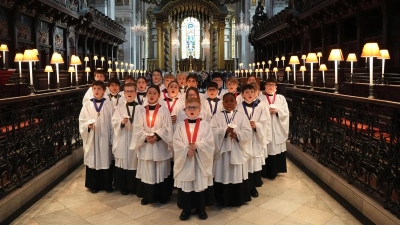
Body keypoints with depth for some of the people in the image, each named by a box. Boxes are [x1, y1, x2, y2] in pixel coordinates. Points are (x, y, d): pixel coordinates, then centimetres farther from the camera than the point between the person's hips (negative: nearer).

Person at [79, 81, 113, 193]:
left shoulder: (108, 104, -1)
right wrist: (88, 125, -20)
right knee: (93, 160, 7)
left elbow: (112, 121, 1)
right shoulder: (87, 104, 0)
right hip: (92, 138, 1)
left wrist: (112, 137, -1)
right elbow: (82, 121, 1)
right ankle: (94, 185, 22)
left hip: (105, 137, 0)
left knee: (106, 160, 7)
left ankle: (107, 184, 21)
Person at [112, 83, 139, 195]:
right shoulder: (119, 107, 5)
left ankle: (134, 187, 19)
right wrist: (122, 122, -20)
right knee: (122, 162, 5)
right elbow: (114, 122, -2)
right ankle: (123, 187, 20)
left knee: (134, 162, 4)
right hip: (122, 139, 1)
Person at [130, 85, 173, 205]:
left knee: (161, 171, 5)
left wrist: (157, 136, -19)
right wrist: (146, 137, -15)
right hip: (145, 145, 2)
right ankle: (147, 196, 20)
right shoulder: (140, 110, 5)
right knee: (146, 171, 7)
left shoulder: (164, 110, -1)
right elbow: (137, 128, 0)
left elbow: (167, 127, -6)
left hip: (160, 145, -1)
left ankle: (162, 196, 18)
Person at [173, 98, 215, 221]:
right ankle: (186, 209, 22)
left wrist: (197, 146, -21)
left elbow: (209, 142, -8)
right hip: (184, 160, 1)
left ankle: (201, 209, 24)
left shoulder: (205, 124, 0)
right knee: (185, 184, 6)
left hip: (201, 160, -1)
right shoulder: (180, 125, 3)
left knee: (200, 183, 7)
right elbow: (176, 143, -4)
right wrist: (186, 150, -18)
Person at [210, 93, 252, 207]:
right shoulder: (217, 115, 3)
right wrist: (225, 130, -22)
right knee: (223, 174, 5)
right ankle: (222, 200, 19)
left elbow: (248, 132, -4)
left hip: (237, 152, 0)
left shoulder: (241, 115, 4)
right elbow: (213, 130, -9)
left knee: (237, 175, 7)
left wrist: (237, 135, -21)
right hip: (222, 150, 0)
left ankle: (238, 200, 22)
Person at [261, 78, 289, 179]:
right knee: (267, 149, -2)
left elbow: (286, 112, 2)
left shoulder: (281, 98, 8)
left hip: (278, 129, 2)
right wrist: (267, 111, -17)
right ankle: (267, 172, 9)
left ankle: (276, 169, 21)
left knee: (278, 148, 6)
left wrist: (277, 111, -14)